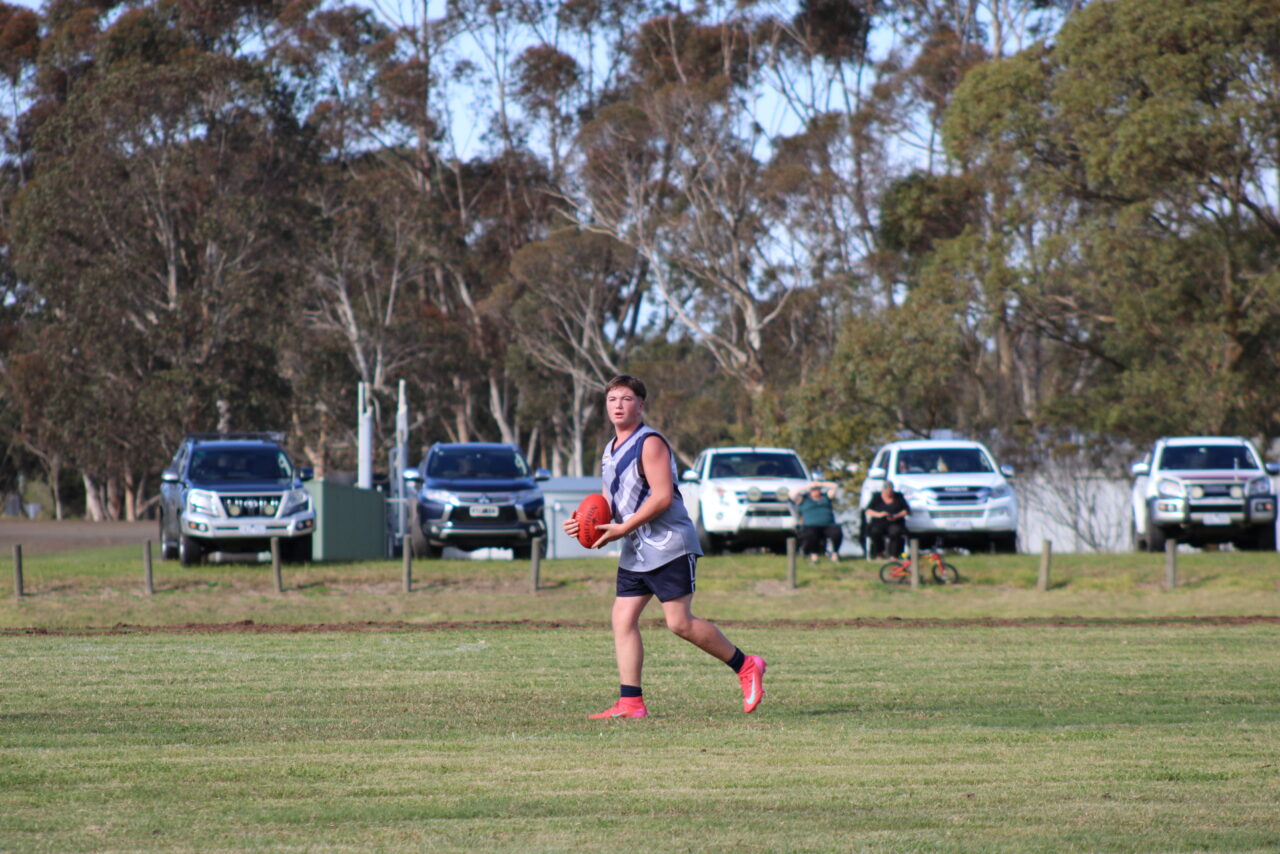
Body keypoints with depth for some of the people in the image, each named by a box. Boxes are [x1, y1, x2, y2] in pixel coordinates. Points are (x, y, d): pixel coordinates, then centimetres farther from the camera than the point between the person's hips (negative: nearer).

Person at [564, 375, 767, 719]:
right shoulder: (610, 451, 16)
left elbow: (663, 496, -20)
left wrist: (623, 528, -20)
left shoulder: (650, 443, -12)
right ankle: (630, 703, 0)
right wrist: (584, 522, 3)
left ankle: (746, 667, 6)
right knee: (623, 619, -1)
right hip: (635, 552, 9)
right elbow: (609, 501, 23)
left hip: (668, 545, -9)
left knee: (679, 622, -10)